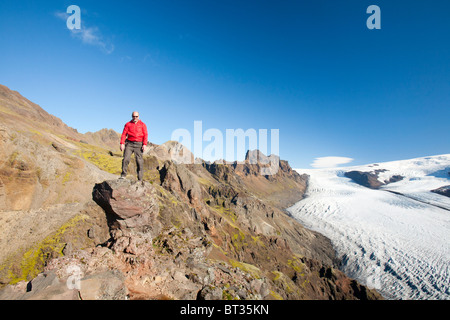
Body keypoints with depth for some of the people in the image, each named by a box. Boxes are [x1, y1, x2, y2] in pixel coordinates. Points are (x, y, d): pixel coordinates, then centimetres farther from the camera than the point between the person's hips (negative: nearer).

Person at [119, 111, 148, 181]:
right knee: (126, 159, -11)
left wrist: (144, 144, -11)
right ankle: (123, 175, 0)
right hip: (129, 143, 2)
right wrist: (122, 143, -6)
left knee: (139, 161, -4)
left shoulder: (142, 124, 8)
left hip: (138, 144, -1)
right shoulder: (128, 124, 12)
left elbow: (145, 135, 1)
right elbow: (124, 134, 6)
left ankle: (140, 179, -1)